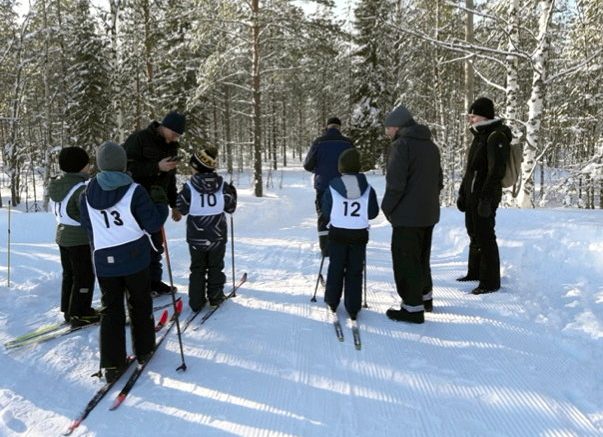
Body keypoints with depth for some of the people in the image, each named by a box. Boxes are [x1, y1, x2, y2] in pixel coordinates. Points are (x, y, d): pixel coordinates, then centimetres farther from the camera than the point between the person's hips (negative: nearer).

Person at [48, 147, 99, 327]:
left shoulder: (56, 185, 5)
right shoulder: (80, 188, -23)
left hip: (63, 236, 9)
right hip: (80, 240, -9)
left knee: (69, 274, 18)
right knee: (84, 277, 2)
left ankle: (68, 310, 28)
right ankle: (80, 314, 8)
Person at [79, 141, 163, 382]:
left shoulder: (87, 194, -1)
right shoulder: (134, 191, -15)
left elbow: (89, 228, 8)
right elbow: (153, 224, -14)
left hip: (104, 259, 3)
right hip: (135, 256, -2)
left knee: (110, 308, 9)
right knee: (140, 304, 15)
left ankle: (112, 364, 7)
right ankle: (143, 349, 28)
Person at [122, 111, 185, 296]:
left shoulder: (171, 147, 16)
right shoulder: (139, 139, -8)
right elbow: (128, 167, -16)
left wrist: (174, 204, 24)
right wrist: (157, 167, -22)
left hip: (157, 202, 7)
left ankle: (154, 281, 19)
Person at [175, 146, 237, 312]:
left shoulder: (188, 187, -13)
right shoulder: (222, 186, -7)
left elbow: (182, 209, -2)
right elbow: (230, 208, 2)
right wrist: (233, 194, 19)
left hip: (196, 237, 0)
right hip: (217, 236, 1)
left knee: (197, 268, 12)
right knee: (215, 267, 16)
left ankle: (196, 301, 13)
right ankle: (215, 296, 21)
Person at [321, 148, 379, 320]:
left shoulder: (332, 188, -10)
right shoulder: (367, 189, -7)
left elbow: (326, 213, -1)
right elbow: (373, 213, 1)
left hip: (337, 233, 0)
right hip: (359, 235, 0)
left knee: (336, 268, 15)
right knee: (355, 271, 9)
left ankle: (332, 301, 26)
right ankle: (353, 308, 10)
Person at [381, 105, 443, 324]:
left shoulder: (401, 145, -15)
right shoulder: (430, 145, 13)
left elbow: (395, 183, -20)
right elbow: (438, 180, 18)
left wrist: (387, 207, -7)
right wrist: (429, 201, 17)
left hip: (407, 216, -9)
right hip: (429, 214, 9)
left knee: (406, 261, 1)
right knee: (421, 257, 22)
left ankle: (413, 308, 6)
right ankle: (425, 297, 34)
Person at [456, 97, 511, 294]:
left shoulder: (496, 137, -14)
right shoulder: (479, 136, 16)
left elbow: (496, 171, -20)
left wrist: (486, 198, -24)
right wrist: (462, 193, 19)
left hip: (486, 196, -10)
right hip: (472, 195, 10)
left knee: (485, 237, -5)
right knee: (474, 234, 19)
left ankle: (490, 281, 4)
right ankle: (475, 272, 34)